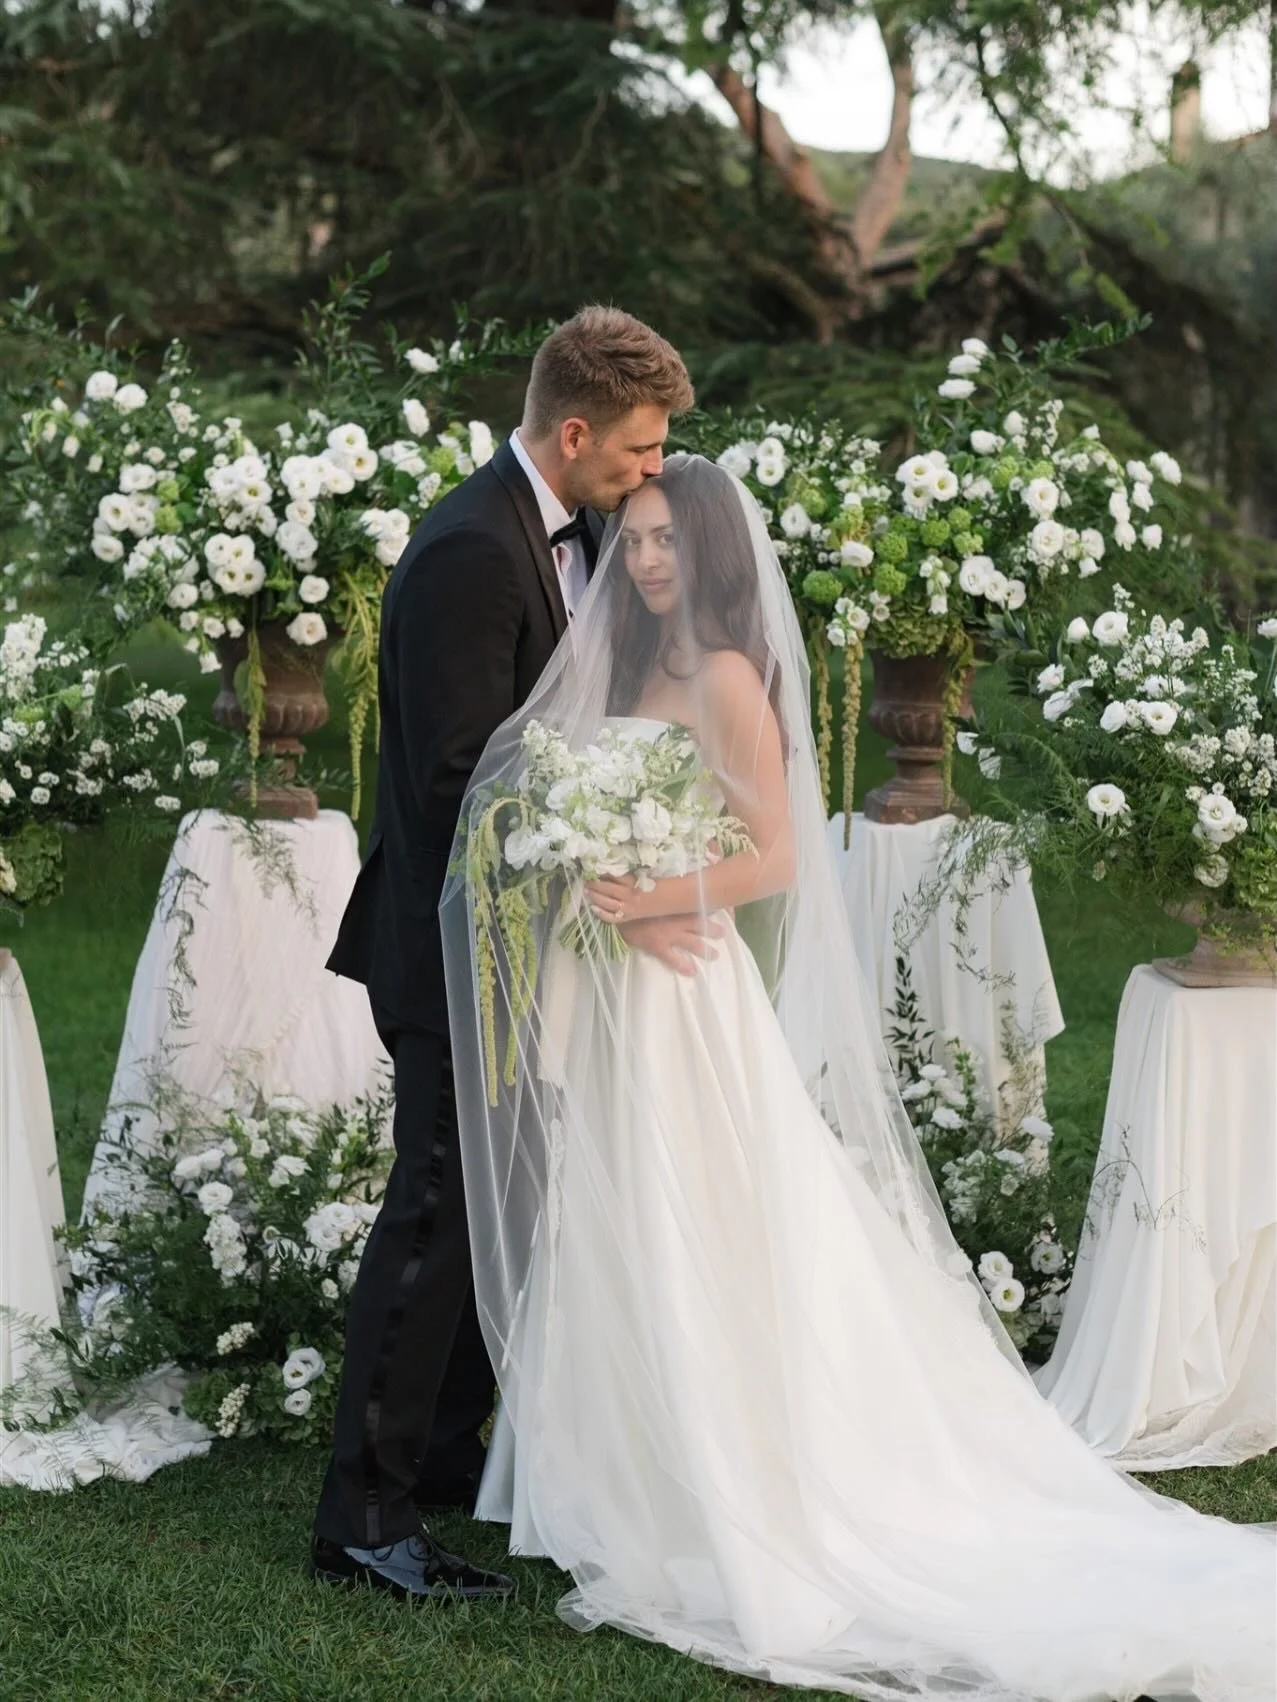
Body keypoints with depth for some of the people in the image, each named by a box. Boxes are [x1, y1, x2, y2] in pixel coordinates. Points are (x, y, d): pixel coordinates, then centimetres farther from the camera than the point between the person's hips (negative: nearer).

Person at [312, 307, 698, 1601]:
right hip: (463, 946, -9)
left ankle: (443, 1457, 29)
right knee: (438, 1216, -5)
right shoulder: (470, 555, -22)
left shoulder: (572, 533, 9)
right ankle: (363, 1516, 3)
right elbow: (464, 780, -26)